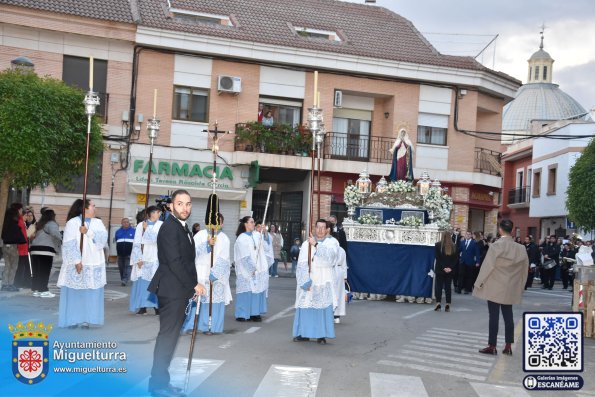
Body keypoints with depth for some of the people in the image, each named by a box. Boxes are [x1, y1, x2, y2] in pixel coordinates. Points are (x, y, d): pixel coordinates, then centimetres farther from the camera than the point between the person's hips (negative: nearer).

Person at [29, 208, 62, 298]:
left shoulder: (39, 224, 21)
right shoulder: (51, 224, -4)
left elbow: (38, 236, 17)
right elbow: (55, 233, -21)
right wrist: (61, 240, -9)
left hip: (34, 248, 8)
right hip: (46, 250, -8)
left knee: (36, 271, 7)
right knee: (44, 271, -5)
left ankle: (36, 290, 9)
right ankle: (43, 291, -6)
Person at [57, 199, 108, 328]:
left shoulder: (98, 223, 11)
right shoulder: (72, 223, -4)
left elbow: (103, 237, -5)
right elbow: (69, 244, -10)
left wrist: (88, 232, -16)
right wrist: (76, 261, -16)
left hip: (94, 264, 4)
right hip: (76, 264, -4)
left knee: (90, 293, 1)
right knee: (74, 292, -2)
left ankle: (86, 320, 5)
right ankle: (72, 320, 5)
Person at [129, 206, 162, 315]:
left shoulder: (161, 225, 4)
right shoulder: (140, 225, 3)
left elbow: (157, 239, -11)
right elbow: (136, 243, 0)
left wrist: (147, 229, -5)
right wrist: (138, 258, -7)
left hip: (155, 258, 0)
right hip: (142, 258, 0)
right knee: (141, 282, -2)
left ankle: (157, 306, 2)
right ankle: (142, 306, 4)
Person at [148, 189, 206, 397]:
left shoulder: (182, 227, 16)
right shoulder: (169, 227, -14)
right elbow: (174, 262, -20)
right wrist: (193, 285, -15)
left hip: (179, 290, 10)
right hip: (172, 290, -10)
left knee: (170, 336, 13)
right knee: (167, 336, -4)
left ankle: (160, 380, 21)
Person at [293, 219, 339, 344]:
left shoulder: (332, 242, 4)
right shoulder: (306, 243, 6)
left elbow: (330, 255, -17)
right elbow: (302, 263, -1)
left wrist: (316, 245, -20)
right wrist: (305, 281, -12)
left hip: (324, 281, -1)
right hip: (308, 280, 1)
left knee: (324, 308, -4)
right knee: (305, 307, 0)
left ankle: (321, 335, 4)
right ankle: (304, 333, 11)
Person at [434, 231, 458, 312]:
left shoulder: (438, 245, -5)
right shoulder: (453, 246, 4)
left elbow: (437, 257, -11)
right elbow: (456, 259, 0)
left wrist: (443, 267, -10)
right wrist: (451, 267, -6)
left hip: (440, 270, -3)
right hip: (450, 270, 3)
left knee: (439, 287, 4)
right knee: (448, 287, 7)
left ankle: (438, 304, -3)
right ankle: (448, 305, 4)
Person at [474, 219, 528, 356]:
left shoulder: (496, 246, -15)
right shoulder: (520, 248, -2)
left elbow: (488, 266, -12)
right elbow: (524, 268, 6)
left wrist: (479, 282, -2)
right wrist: (520, 286, 17)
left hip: (495, 287, -4)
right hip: (510, 289, 4)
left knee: (494, 316, 1)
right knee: (508, 316, 11)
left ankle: (492, 346, 6)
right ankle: (508, 346, 14)